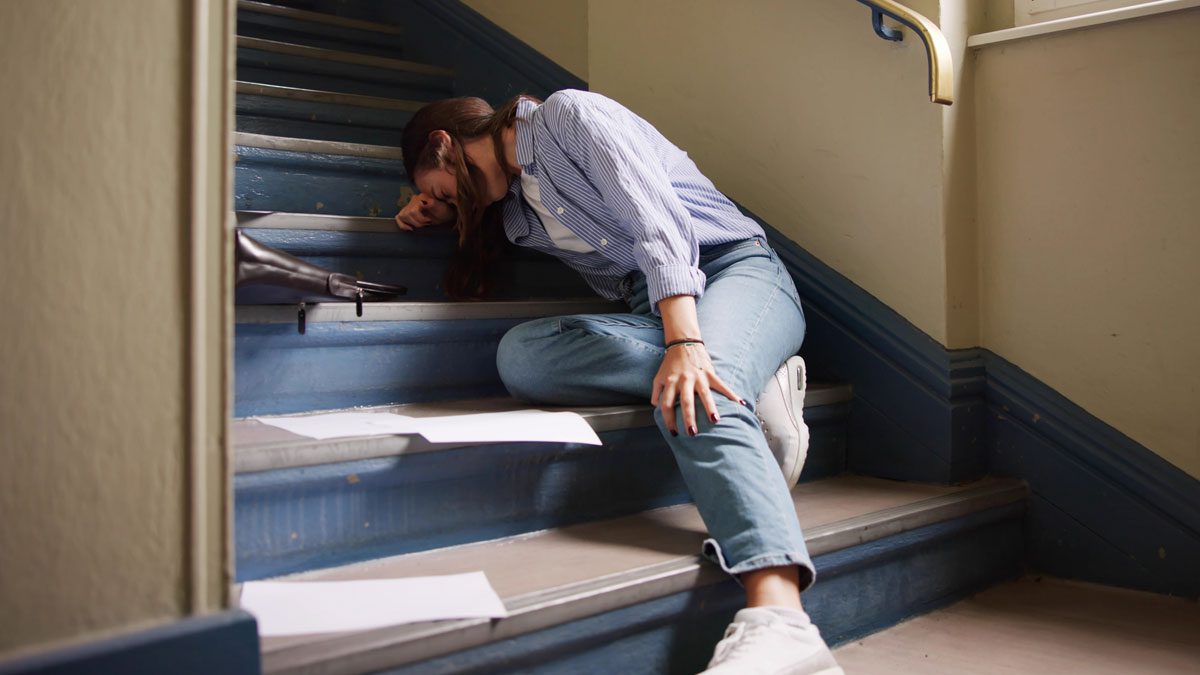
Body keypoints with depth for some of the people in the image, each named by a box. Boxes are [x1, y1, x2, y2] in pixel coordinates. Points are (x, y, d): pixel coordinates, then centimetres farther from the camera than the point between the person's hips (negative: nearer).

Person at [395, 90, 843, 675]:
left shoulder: (568, 114, -3)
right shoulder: (511, 203, 22)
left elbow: (656, 217, -18)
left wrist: (685, 342, -33)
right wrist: (440, 212, 23)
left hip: (735, 267, -6)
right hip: (650, 310, 7)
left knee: (692, 393, -39)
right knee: (520, 356, -22)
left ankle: (779, 622, -57)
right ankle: (748, 383, -24)